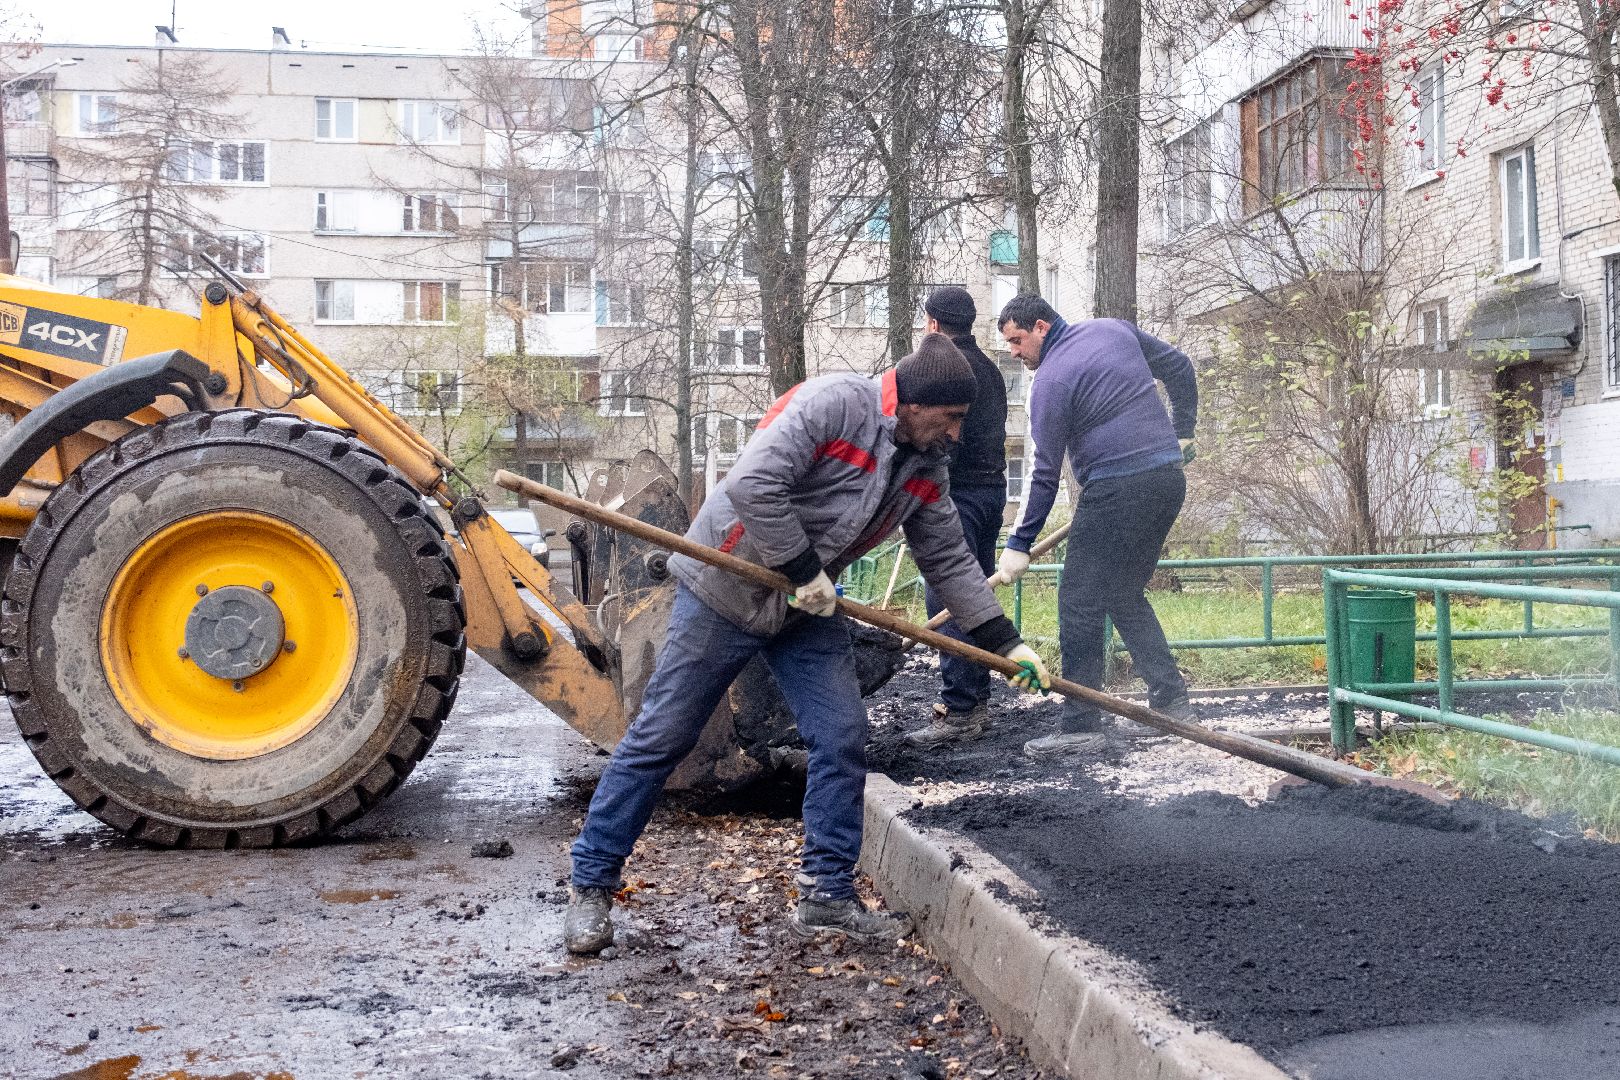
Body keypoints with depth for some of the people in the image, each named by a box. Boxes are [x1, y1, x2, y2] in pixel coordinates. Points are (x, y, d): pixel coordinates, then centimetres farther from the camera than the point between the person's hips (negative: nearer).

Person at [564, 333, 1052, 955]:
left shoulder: (926, 467, 2)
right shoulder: (831, 404, -22)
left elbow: (949, 560, 9)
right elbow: (753, 485, -32)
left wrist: (1006, 644, 5)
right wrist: (804, 571, -25)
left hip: (808, 614, 7)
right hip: (723, 593, -7)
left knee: (843, 741, -2)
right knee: (660, 739, -1)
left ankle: (827, 899, 10)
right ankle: (591, 886, 12)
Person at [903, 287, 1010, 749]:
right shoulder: (988, 367, 18)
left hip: (960, 491, -10)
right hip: (993, 486, 10)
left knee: (945, 600, -10)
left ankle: (958, 710, -13)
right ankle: (977, 701, 19)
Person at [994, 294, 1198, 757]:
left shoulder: (1050, 380, -9)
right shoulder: (1115, 329, 12)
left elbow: (1046, 473, -9)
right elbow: (1178, 367, 20)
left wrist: (1020, 545, -3)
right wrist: (1182, 432, 26)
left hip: (1117, 489, -8)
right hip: (1170, 477, 9)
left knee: (1080, 601, -3)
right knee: (1125, 595, 19)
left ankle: (1080, 727, -4)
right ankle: (1171, 703, 17)